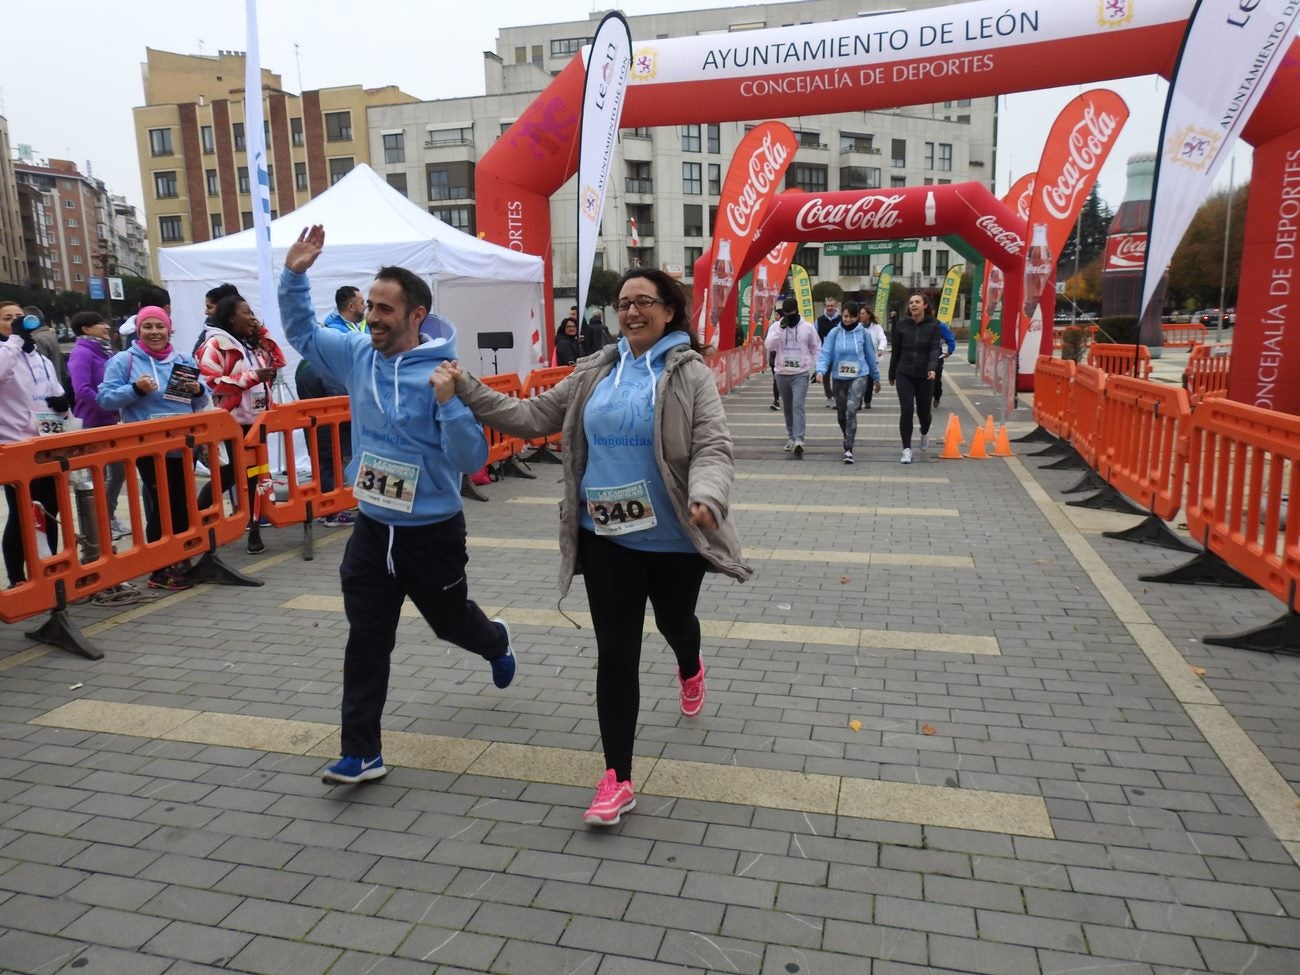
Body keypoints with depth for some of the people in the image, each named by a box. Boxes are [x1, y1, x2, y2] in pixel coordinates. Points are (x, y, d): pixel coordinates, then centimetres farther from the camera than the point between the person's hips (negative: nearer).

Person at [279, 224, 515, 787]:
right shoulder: (359, 355, -2)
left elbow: (471, 459, -21)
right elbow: (302, 334, 15)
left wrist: (449, 403, -36)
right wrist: (294, 276, 1)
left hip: (432, 532, -4)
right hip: (371, 529, 4)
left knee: (451, 621, 19)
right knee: (366, 642, 6)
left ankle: (496, 644, 54)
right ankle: (361, 753, 17)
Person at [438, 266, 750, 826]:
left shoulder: (689, 373, -7)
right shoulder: (594, 373, 5)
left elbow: (712, 447, -15)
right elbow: (532, 417, 7)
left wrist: (705, 497, -36)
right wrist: (465, 392, -2)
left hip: (673, 539, -2)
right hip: (607, 538, 2)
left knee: (674, 622, 23)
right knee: (616, 654, 2)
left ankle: (689, 670, 62)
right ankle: (617, 779, 11)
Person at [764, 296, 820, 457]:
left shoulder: (807, 327, 0)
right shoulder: (776, 327, 1)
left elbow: (816, 349, 8)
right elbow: (769, 346, -14)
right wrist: (781, 328, -21)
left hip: (801, 374, -2)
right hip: (782, 374, 3)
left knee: (798, 406, -16)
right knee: (788, 408, 14)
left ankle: (798, 441, -24)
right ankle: (791, 437, 29)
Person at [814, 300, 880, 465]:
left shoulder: (863, 333, -1)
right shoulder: (834, 332, -2)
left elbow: (870, 356, 8)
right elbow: (825, 353, -7)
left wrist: (876, 377, 16)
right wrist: (820, 370, -26)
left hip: (859, 376, -2)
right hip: (839, 378, 2)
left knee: (851, 409, -23)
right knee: (841, 414, 13)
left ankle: (848, 449, -21)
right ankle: (848, 440, 41)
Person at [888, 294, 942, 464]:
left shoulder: (933, 325, -2)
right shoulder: (902, 325, 1)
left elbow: (934, 349, -11)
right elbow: (895, 351, 7)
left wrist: (932, 368, -28)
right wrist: (892, 375, 12)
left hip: (924, 376, 0)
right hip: (904, 374, 0)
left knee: (923, 410, 10)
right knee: (907, 410, -9)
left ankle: (924, 433, 45)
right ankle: (907, 450, -2)